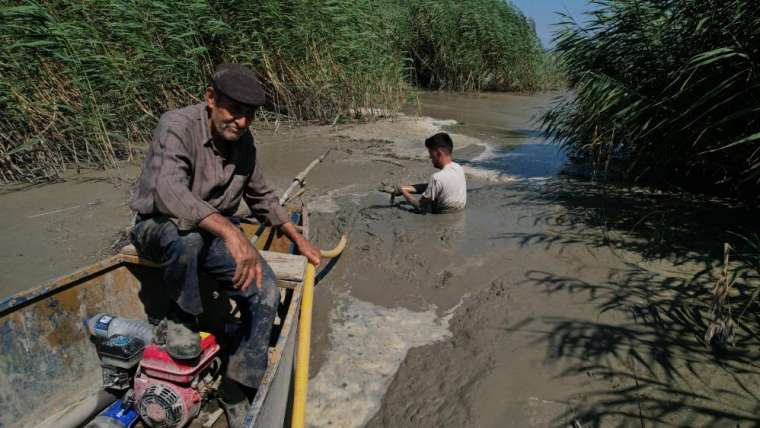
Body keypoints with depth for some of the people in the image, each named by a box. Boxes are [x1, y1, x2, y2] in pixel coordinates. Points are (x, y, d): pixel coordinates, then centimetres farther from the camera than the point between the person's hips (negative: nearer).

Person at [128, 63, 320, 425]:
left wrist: (298, 239, 9)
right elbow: (169, 191, -41)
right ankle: (180, 319, -12)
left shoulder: (243, 139, -1)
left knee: (266, 293, -14)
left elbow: (261, 197, 13)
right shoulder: (178, 126, -22)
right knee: (186, 232, -41)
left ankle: (238, 390, 1)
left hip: (215, 234, 6)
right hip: (158, 230, -5)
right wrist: (230, 231, -53)